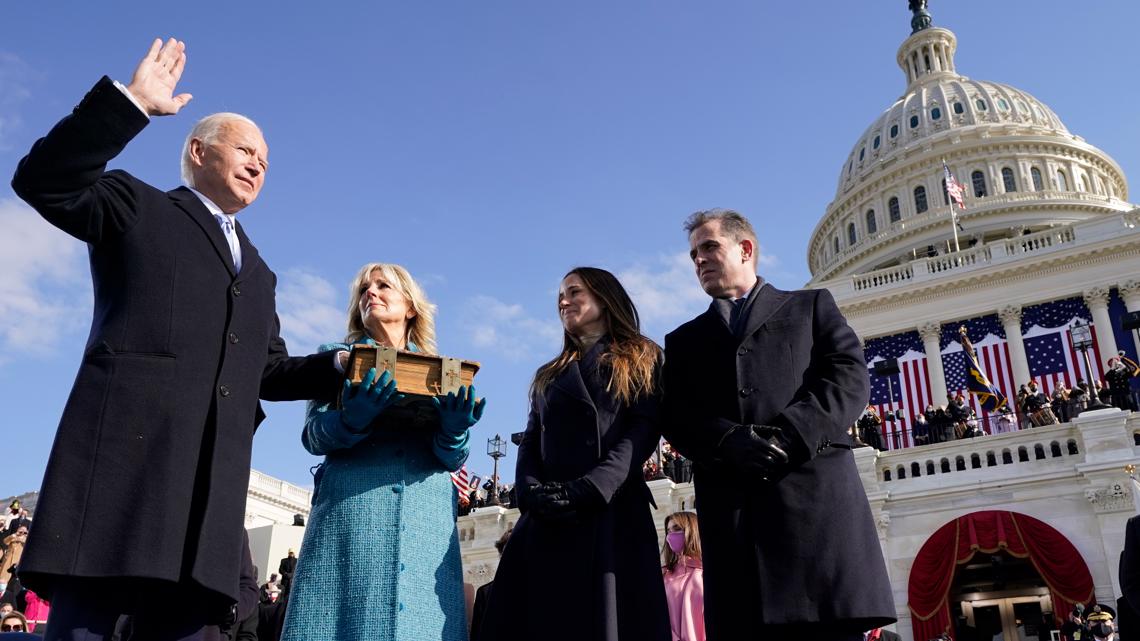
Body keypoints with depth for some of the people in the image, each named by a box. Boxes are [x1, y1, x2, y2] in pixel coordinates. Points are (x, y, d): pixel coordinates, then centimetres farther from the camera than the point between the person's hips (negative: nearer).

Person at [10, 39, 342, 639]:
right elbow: (44, 182, -2)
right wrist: (130, 101, -7)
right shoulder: (138, 207, 15)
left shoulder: (257, 271, 30)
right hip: (125, 448, -5)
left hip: (213, 473, 5)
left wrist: (342, 365, 8)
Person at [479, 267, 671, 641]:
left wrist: (591, 489, -17)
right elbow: (530, 443, 14)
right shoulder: (549, 376, 26)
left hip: (615, 512, -4)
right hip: (548, 520, 4)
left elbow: (644, 431, -3)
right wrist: (531, 493, -9)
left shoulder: (640, 360, 13)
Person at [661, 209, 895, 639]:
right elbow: (675, 418, 10)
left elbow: (849, 376, 5)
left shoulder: (812, 306, 21)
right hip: (729, 504, 2)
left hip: (816, 488, -1)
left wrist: (788, 437, -11)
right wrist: (729, 441, -12)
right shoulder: (683, 341, 26)